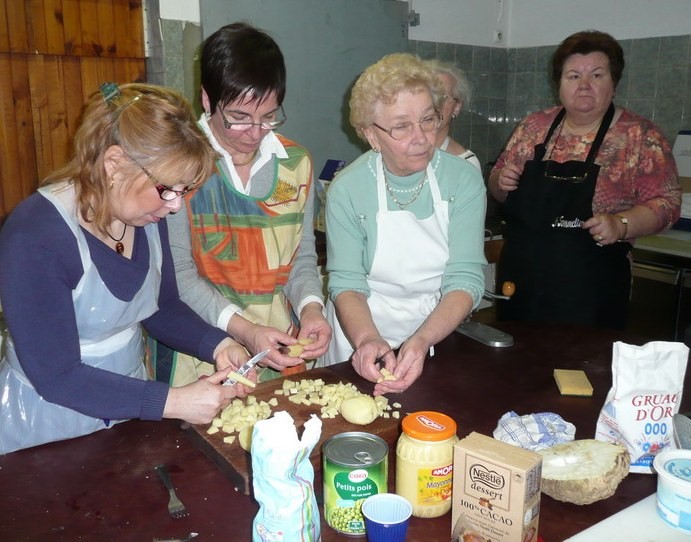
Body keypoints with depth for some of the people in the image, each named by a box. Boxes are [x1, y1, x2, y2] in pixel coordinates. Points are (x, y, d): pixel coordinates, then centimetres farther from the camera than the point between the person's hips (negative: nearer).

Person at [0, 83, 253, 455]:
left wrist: (217, 345, -14)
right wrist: (174, 402, -29)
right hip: (45, 431, -6)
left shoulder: (146, 214, -8)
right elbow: (56, 377, -25)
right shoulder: (33, 237, -27)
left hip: (129, 407, 6)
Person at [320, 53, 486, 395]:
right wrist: (367, 339, -29)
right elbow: (346, 283, -9)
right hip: (362, 340, 0)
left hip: (438, 336, 1)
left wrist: (422, 341, -27)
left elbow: (465, 279, -11)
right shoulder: (347, 189, -10)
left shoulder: (464, 180, -7)